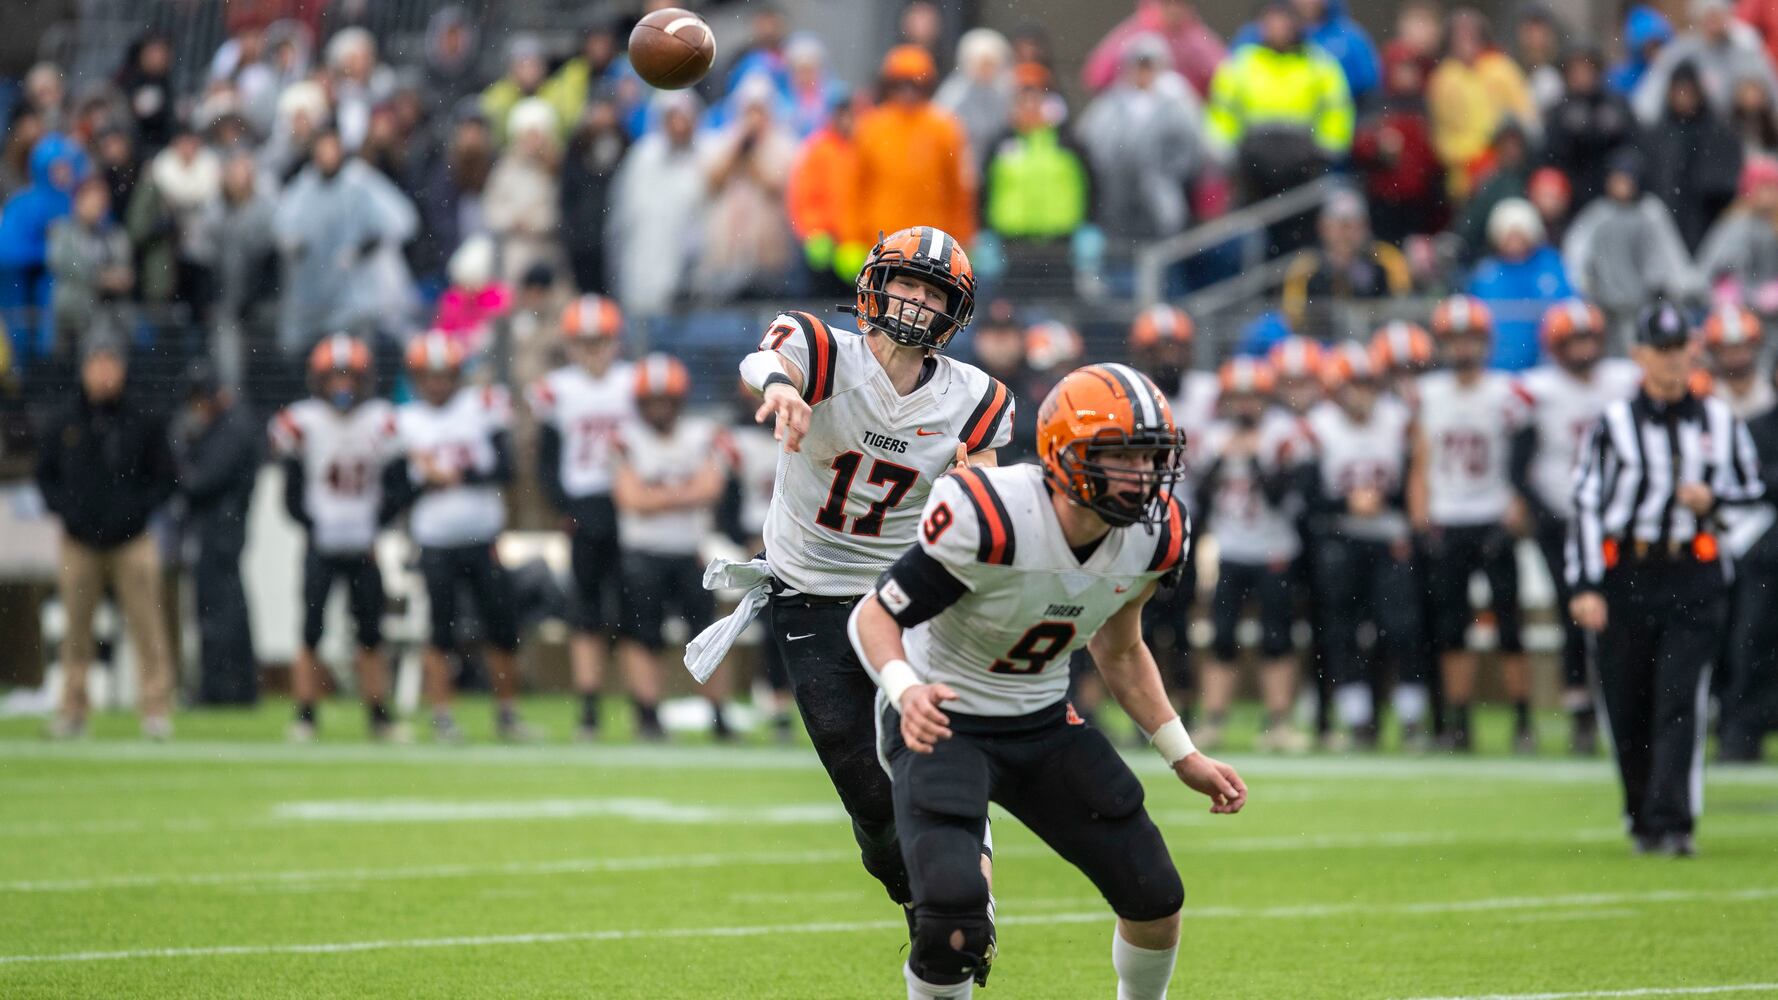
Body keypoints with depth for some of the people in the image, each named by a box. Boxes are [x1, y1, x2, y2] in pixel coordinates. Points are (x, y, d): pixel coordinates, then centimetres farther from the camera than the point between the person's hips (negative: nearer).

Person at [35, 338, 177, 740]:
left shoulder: (145, 421, 1)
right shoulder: (63, 424, 5)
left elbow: (166, 477, 6)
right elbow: (45, 475, 14)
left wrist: (138, 510, -7)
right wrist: (63, 508, -3)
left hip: (132, 541, -2)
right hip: (79, 544, 2)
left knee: (147, 627, -5)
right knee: (76, 628, 5)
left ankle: (156, 710, -2)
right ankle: (71, 710, 12)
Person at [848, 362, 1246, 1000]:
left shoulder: (1154, 537, -9)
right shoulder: (989, 522, -30)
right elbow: (875, 616, -21)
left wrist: (1183, 757, 9)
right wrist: (905, 689, -41)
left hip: (1044, 725, 6)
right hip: (943, 723, -6)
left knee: (1156, 899, 1)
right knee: (954, 918, -27)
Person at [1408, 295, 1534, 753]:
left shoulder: (1506, 394, -4)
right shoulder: (1429, 395, 8)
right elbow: (1421, 465, 12)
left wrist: (1514, 520, -11)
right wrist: (1421, 521, 3)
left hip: (1494, 523, -4)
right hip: (1447, 523, 4)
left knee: (1509, 628, -4)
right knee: (1451, 631, 3)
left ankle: (1523, 722, 4)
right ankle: (1458, 724, 8)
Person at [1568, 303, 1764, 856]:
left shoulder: (1720, 422, 9)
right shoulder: (1613, 424, 2)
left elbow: (1753, 486, 18)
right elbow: (1585, 504, 0)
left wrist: (1714, 498, -5)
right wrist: (1585, 587, -8)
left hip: (1694, 581, 0)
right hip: (1626, 576, 0)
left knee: (1679, 702, -11)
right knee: (1628, 711, 4)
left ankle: (1672, 822, -16)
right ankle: (1642, 820, 20)